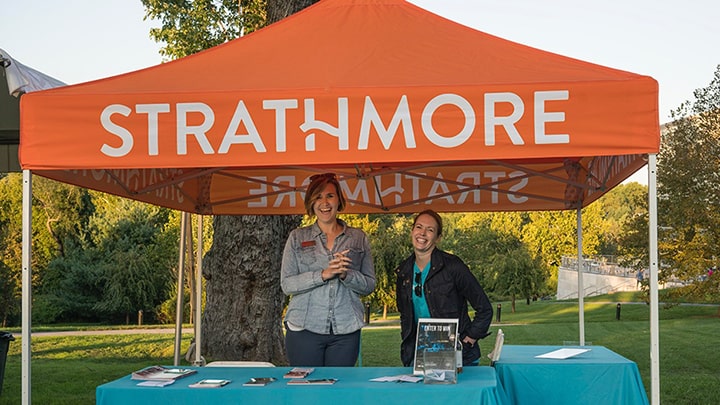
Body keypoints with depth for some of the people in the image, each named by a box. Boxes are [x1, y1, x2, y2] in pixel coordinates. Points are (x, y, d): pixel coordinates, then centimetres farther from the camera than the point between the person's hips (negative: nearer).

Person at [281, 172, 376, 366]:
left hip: (346, 330, 1)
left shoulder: (358, 238, 9)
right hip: (304, 329, -1)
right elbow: (287, 285, -2)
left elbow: (369, 285, 7)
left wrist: (346, 275, -13)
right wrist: (323, 274, -15)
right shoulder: (297, 238, 7)